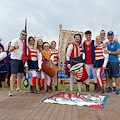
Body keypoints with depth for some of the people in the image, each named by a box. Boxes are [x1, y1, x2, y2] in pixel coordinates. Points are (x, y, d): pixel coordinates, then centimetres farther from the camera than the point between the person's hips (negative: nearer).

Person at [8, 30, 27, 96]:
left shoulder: (24, 42, 14)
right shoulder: (15, 41, -8)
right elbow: (10, 50, -18)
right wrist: (15, 47, -36)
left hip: (21, 60, 7)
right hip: (15, 59, -7)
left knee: (20, 74, 9)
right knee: (14, 74, -13)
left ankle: (18, 88, 18)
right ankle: (11, 90, -14)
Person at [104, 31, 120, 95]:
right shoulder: (106, 43, 13)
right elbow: (105, 51, 22)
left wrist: (109, 52, -10)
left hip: (115, 61, -4)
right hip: (108, 61, 4)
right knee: (110, 76, 9)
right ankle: (110, 88, 19)